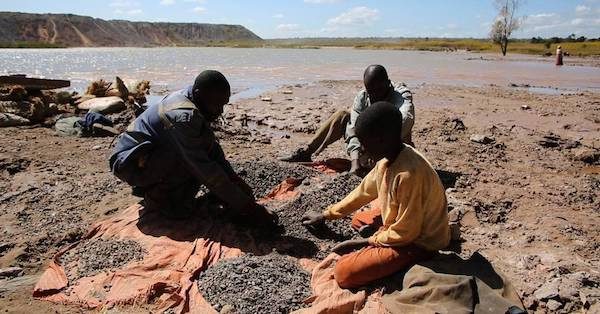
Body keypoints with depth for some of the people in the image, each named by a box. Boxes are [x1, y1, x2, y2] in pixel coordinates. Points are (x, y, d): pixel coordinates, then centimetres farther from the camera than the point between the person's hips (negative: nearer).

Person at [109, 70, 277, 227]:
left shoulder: (191, 100, -4)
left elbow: (213, 147, 5)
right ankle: (157, 197, -7)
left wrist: (234, 178, -3)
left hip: (153, 153, 10)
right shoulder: (183, 118, -32)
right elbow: (208, 172, -32)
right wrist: (245, 207, -28)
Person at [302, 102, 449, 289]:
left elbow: (405, 233, -26)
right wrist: (326, 215, 13)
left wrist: (366, 242, -11)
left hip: (418, 242, -9)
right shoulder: (389, 159, -5)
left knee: (344, 272, -19)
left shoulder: (408, 173, -33)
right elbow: (363, 191, 10)